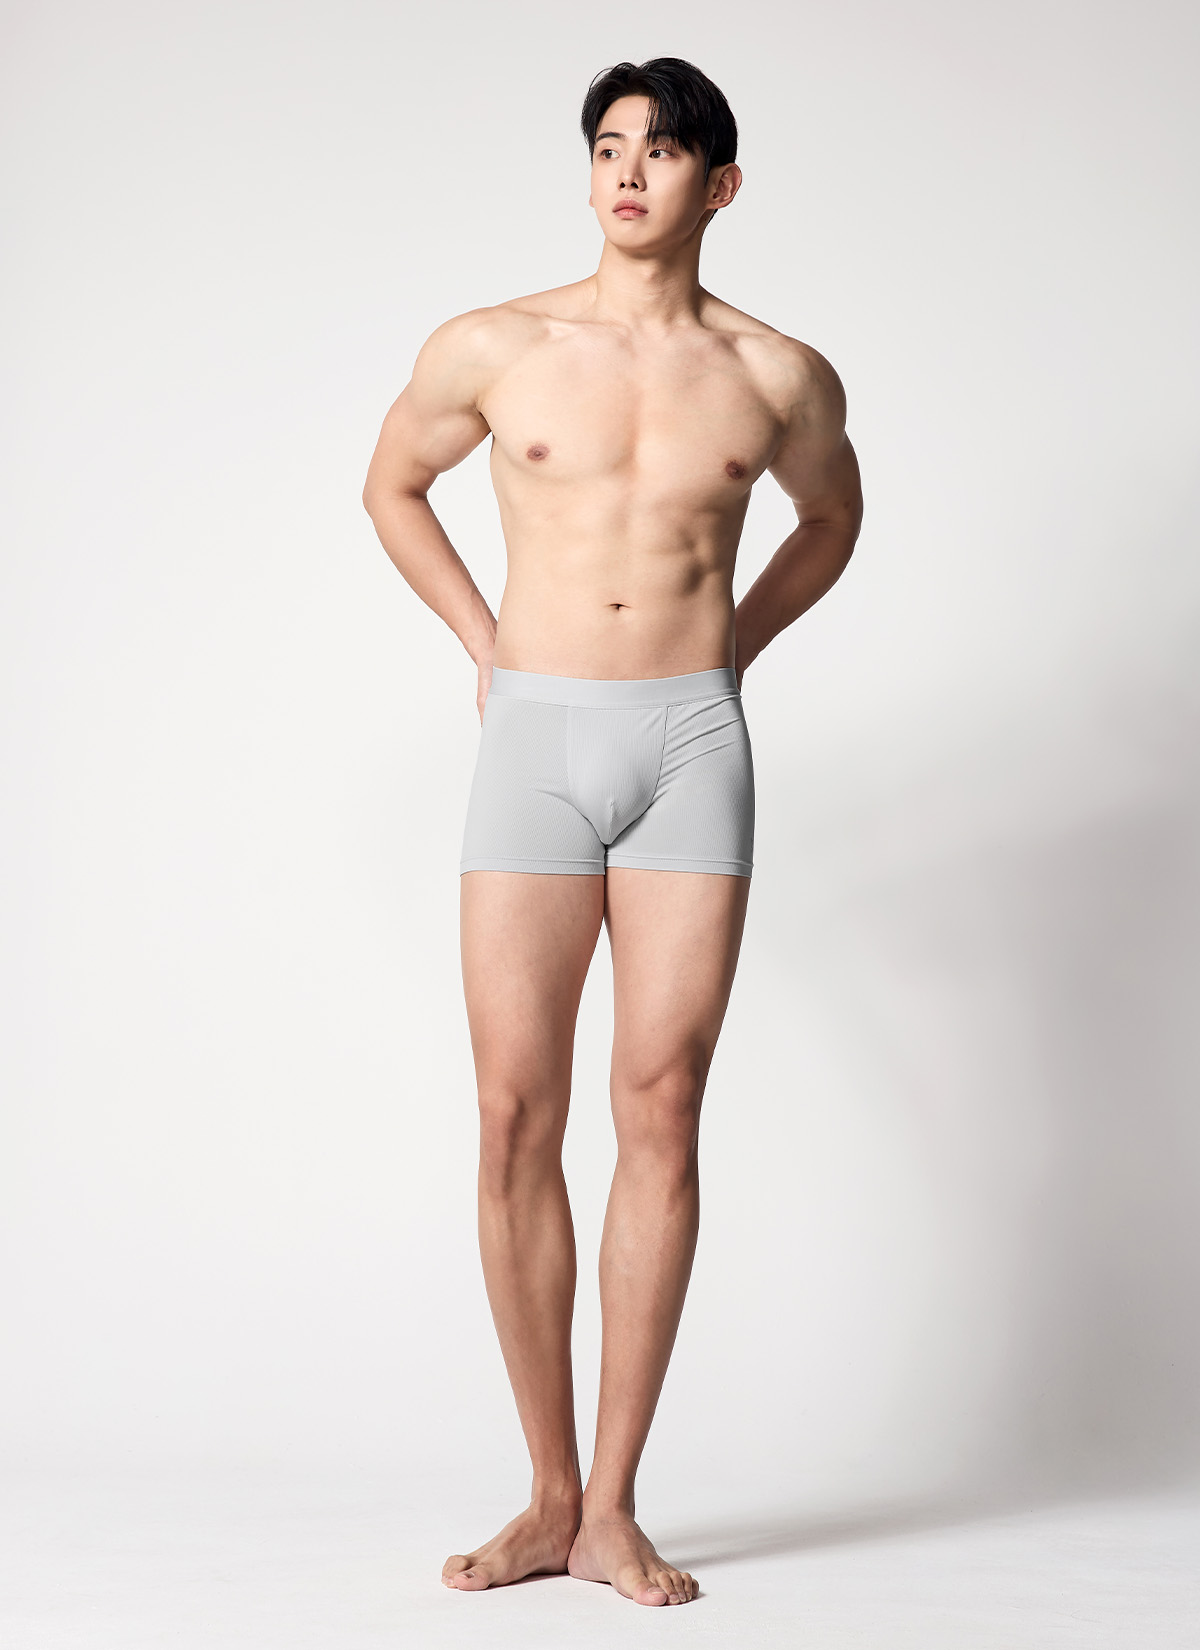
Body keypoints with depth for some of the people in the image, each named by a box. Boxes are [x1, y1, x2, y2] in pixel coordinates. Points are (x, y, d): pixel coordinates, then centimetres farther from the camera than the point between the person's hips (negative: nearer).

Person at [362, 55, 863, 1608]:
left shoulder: (779, 374, 4)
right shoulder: (490, 348, 3)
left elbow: (831, 516, 24)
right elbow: (391, 486, 20)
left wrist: (728, 649, 13)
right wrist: (486, 643, 12)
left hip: (692, 744, 0)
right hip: (533, 741, 0)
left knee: (661, 1112, -3)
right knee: (516, 1117, -3)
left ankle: (613, 1510, 5)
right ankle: (550, 1496, 10)